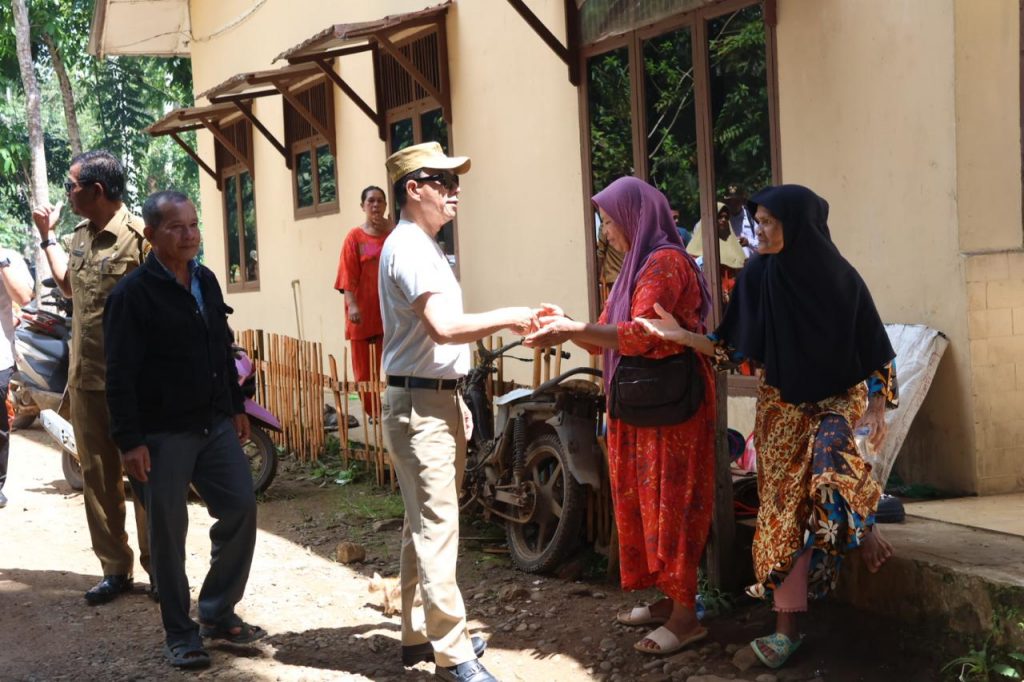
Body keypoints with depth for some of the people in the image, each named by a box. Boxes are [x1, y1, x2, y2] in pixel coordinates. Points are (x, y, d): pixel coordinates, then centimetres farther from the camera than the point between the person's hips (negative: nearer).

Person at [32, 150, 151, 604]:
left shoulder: (139, 235, -15)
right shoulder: (80, 237, 10)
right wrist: (47, 238, 26)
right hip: (85, 379, 8)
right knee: (97, 476, 11)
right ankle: (116, 569, 21)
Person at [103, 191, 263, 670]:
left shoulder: (206, 282, 9)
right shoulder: (132, 295, -11)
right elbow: (121, 375, -14)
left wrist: (236, 407, 19)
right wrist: (130, 442, -17)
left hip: (215, 424, 6)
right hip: (163, 433, -6)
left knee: (240, 508, 4)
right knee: (168, 532, 2)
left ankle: (218, 613, 21)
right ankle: (180, 634, 15)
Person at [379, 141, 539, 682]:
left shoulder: (424, 248, 17)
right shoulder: (408, 248, -16)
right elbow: (443, 327, -27)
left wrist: (456, 402, 22)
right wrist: (506, 318, -17)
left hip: (438, 400, 11)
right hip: (419, 406, -11)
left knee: (424, 526, 15)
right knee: (437, 530, -9)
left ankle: (419, 635, 24)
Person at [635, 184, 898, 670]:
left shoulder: (841, 279, -9)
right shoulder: (758, 276, -4)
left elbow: (874, 349, -4)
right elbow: (735, 347, 0)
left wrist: (877, 408, -12)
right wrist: (682, 336, -13)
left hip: (839, 397, -2)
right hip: (783, 405, 2)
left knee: (829, 451, -35)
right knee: (785, 506, -3)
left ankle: (866, 533, -4)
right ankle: (787, 629, 2)